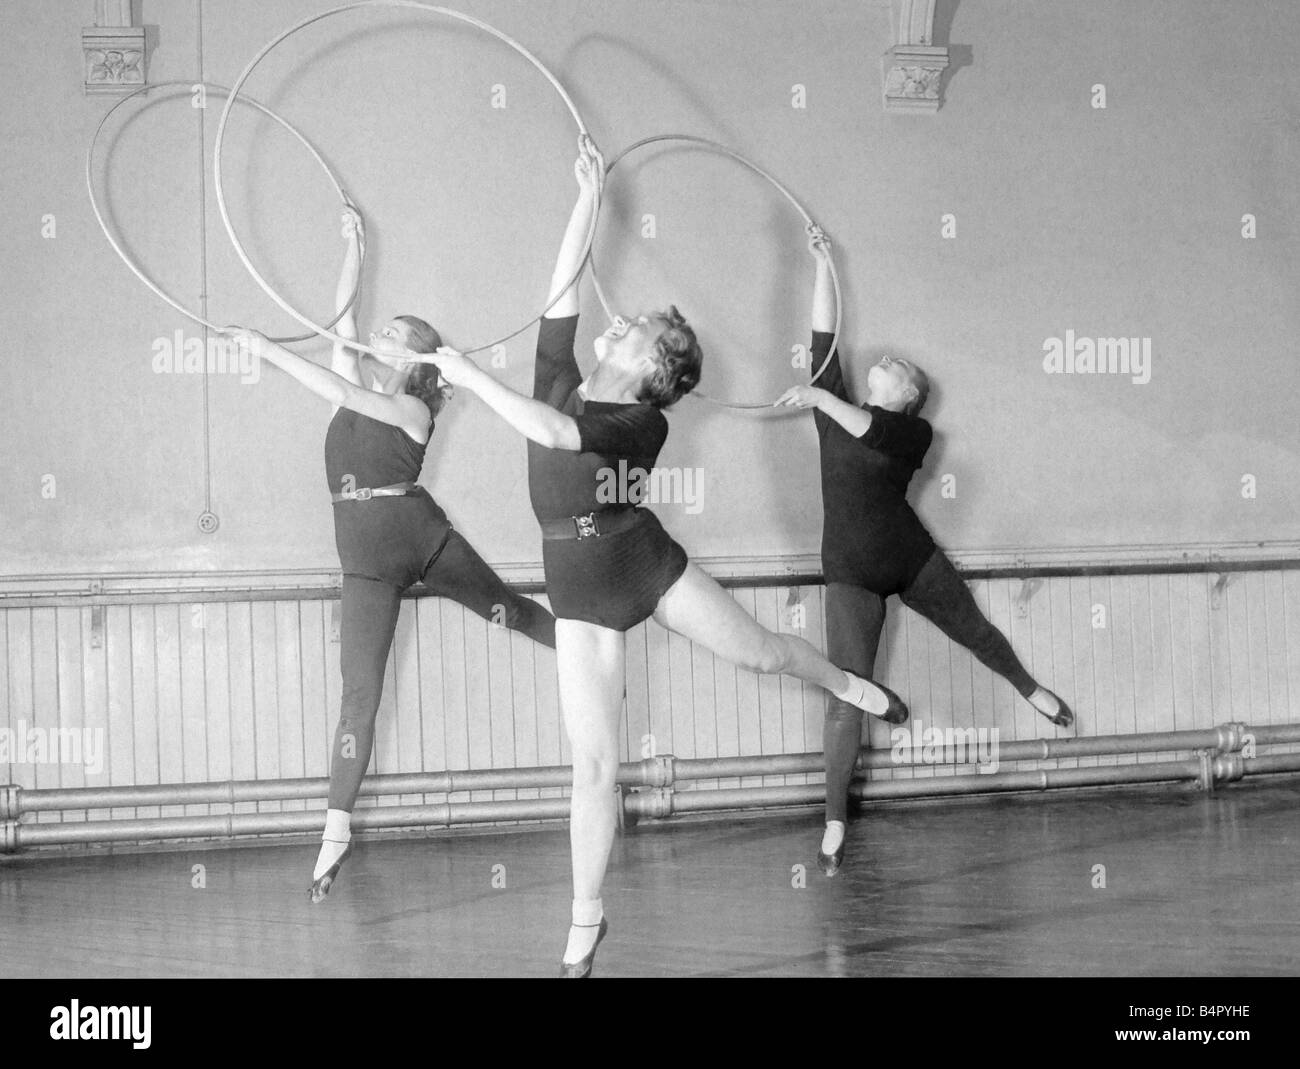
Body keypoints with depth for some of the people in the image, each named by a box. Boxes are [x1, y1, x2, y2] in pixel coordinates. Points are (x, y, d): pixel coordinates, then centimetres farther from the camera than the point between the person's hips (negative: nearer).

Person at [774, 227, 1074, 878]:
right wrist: (823, 264, -7)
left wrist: (823, 400, -33)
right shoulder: (837, 403, 2)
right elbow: (824, 338, -4)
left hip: (910, 556, 0)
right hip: (851, 573, 0)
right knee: (847, 697, -12)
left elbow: (875, 435, -26)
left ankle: (1030, 689, 55)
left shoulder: (914, 432, -5)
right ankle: (835, 823, -11)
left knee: (974, 631, 22)